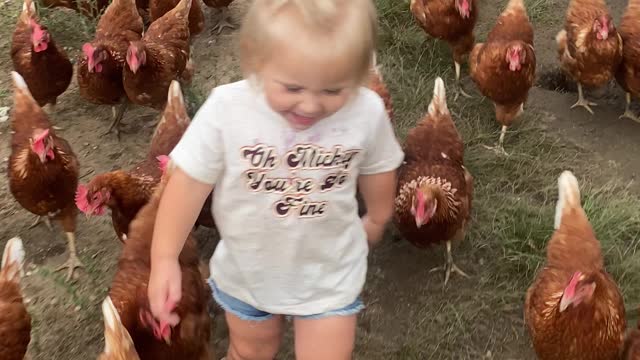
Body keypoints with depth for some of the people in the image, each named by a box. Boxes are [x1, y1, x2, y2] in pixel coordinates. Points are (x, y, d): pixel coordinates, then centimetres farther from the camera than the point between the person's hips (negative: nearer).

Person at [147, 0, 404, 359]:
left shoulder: (369, 112, -23)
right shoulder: (226, 109, -29)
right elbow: (189, 183, -17)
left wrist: (376, 221, 15)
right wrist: (164, 258, -20)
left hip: (331, 274, 0)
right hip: (247, 270, 1)